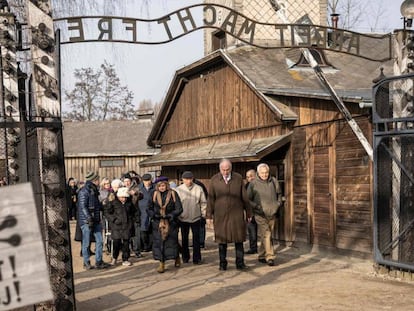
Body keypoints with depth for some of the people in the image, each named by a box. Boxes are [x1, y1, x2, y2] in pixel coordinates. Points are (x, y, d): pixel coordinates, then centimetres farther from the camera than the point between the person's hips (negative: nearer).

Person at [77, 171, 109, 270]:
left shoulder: (94, 190, 15)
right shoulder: (84, 191, -12)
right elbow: (83, 207, -17)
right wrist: (89, 219, -21)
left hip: (96, 220, 8)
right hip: (86, 221, -8)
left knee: (99, 241, 6)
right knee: (86, 243, 3)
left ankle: (98, 261, 14)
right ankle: (86, 263, 14)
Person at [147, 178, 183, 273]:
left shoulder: (173, 194, -4)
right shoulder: (154, 195, 3)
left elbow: (179, 209, -6)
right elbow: (149, 208, 6)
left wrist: (169, 215, -17)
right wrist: (154, 215, -12)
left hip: (171, 223, -2)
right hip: (158, 223, 2)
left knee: (172, 242, 2)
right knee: (158, 242, 0)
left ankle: (177, 259, 29)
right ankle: (161, 264, 9)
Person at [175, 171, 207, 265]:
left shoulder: (198, 189, -2)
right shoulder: (179, 189, -3)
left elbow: (203, 203, 3)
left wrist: (204, 214, -1)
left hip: (196, 218, 0)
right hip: (183, 218, 0)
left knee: (196, 239, 4)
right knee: (184, 238, 12)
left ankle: (197, 258, 11)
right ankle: (185, 257, 25)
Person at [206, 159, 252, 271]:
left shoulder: (238, 178, 3)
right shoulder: (214, 180, 1)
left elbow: (244, 197, 8)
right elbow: (210, 199, 3)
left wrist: (248, 213, 10)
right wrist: (209, 216, 1)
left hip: (237, 214, 0)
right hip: (220, 215, 0)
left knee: (239, 239, 2)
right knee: (222, 240, 7)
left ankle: (240, 263, 11)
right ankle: (223, 263, 18)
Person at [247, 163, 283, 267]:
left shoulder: (274, 181, 4)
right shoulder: (253, 183, -7)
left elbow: (279, 194, 21)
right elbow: (248, 199, -2)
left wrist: (278, 203, 7)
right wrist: (257, 206, -12)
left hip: (272, 213, 4)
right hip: (260, 214, -4)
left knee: (266, 235, 12)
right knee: (266, 235, -14)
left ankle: (261, 256, 26)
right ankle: (270, 257, -12)